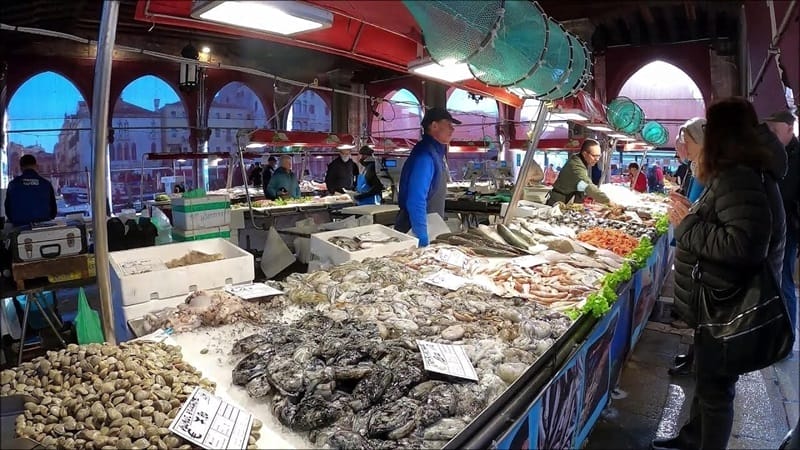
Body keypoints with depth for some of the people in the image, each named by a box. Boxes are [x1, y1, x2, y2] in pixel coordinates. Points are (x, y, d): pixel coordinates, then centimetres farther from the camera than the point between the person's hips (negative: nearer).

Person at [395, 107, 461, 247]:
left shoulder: (436, 152, 10)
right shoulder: (425, 155, -21)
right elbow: (416, 203, -29)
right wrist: (423, 241, -29)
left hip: (431, 229, 9)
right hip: (414, 232, -9)